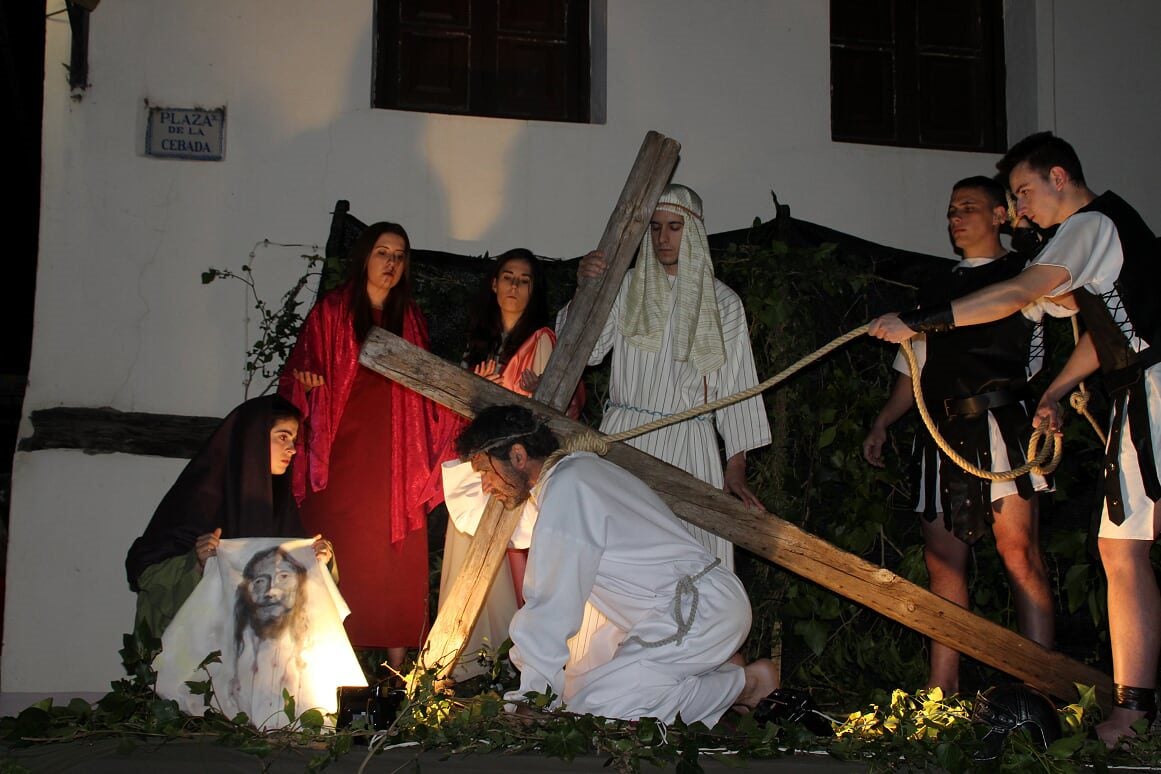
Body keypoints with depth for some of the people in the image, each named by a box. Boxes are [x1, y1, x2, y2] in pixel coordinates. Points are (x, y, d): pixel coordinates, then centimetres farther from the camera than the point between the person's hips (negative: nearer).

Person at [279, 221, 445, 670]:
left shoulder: (410, 318, 16)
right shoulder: (331, 310, 5)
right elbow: (297, 372, 4)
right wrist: (307, 381, -17)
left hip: (396, 458, 3)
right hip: (344, 452, -3)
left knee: (399, 556, -3)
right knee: (343, 553, -8)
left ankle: (397, 663, 1)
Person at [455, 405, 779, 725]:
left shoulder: (564, 490, -18)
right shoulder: (581, 465, 13)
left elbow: (551, 607, -18)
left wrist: (530, 697, -12)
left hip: (701, 611, -10)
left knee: (589, 700, -17)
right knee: (583, 677, 12)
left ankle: (744, 683, -5)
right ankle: (718, 666, 13)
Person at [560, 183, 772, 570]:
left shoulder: (722, 302, 8)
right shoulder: (627, 288, 10)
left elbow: (735, 386, 7)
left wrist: (736, 467, 0)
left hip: (688, 444, -1)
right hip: (623, 440, 1)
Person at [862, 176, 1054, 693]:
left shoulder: (1024, 273, 11)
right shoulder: (936, 290, 26)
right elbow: (916, 368, 26)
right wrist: (882, 424, 16)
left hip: (999, 423, -5)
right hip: (943, 434, 5)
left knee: (1018, 553, -13)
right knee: (943, 559, 1)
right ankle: (942, 689, 4)